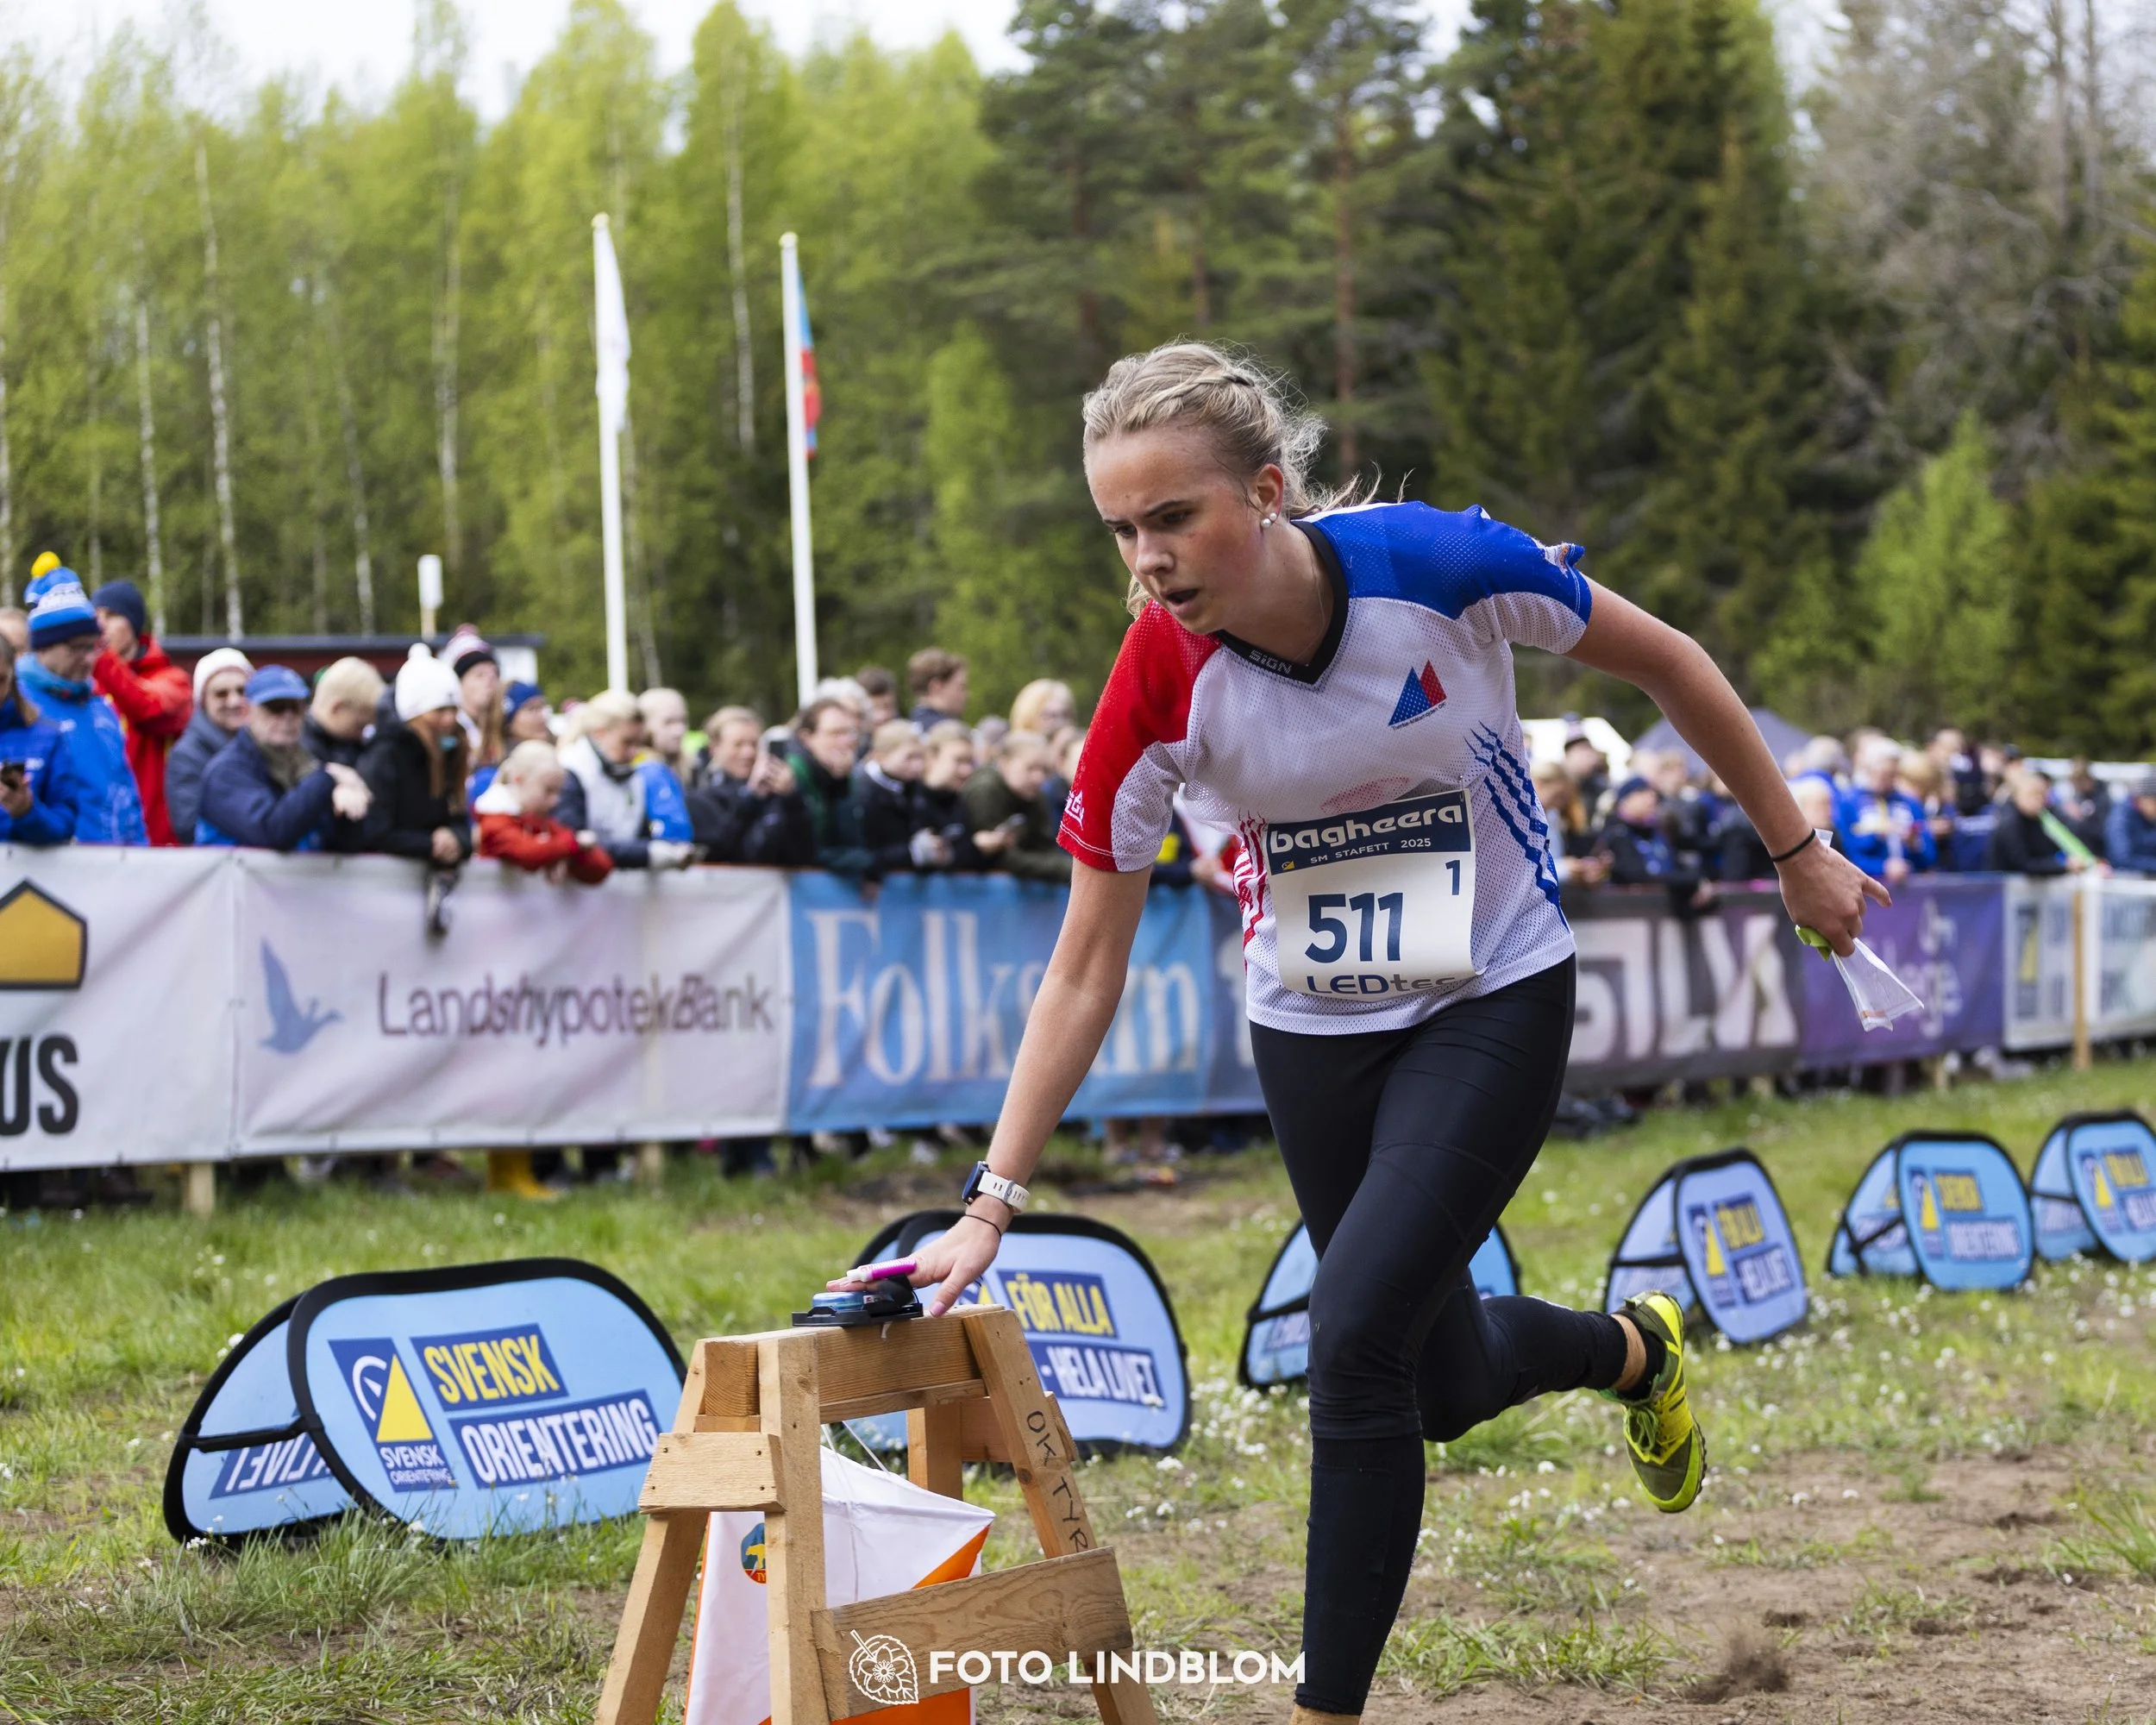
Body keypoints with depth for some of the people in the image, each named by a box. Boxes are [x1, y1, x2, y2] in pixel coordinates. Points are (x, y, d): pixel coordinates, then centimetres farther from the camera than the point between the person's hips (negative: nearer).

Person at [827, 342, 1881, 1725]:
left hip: (1492, 1002, -3)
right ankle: (1638, 1350, 49)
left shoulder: (1442, 562, -26)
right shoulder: (1158, 690, -20)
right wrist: (993, 1205, -17)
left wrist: (1799, 854, 0)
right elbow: (1086, 971, -13)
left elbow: (1666, 664, -8)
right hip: (1312, 1028, 3)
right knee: (1442, 1382, 14)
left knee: (1356, 1341, -18)